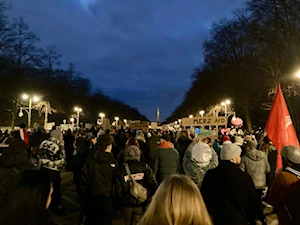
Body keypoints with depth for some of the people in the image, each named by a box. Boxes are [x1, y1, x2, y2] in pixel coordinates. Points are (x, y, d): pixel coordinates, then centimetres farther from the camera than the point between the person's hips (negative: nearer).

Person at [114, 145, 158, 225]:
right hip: (141, 204, -1)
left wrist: (119, 202, 9)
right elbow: (153, 185, -11)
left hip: (126, 204, 1)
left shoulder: (121, 169, -7)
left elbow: (118, 189, -4)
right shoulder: (145, 168, -9)